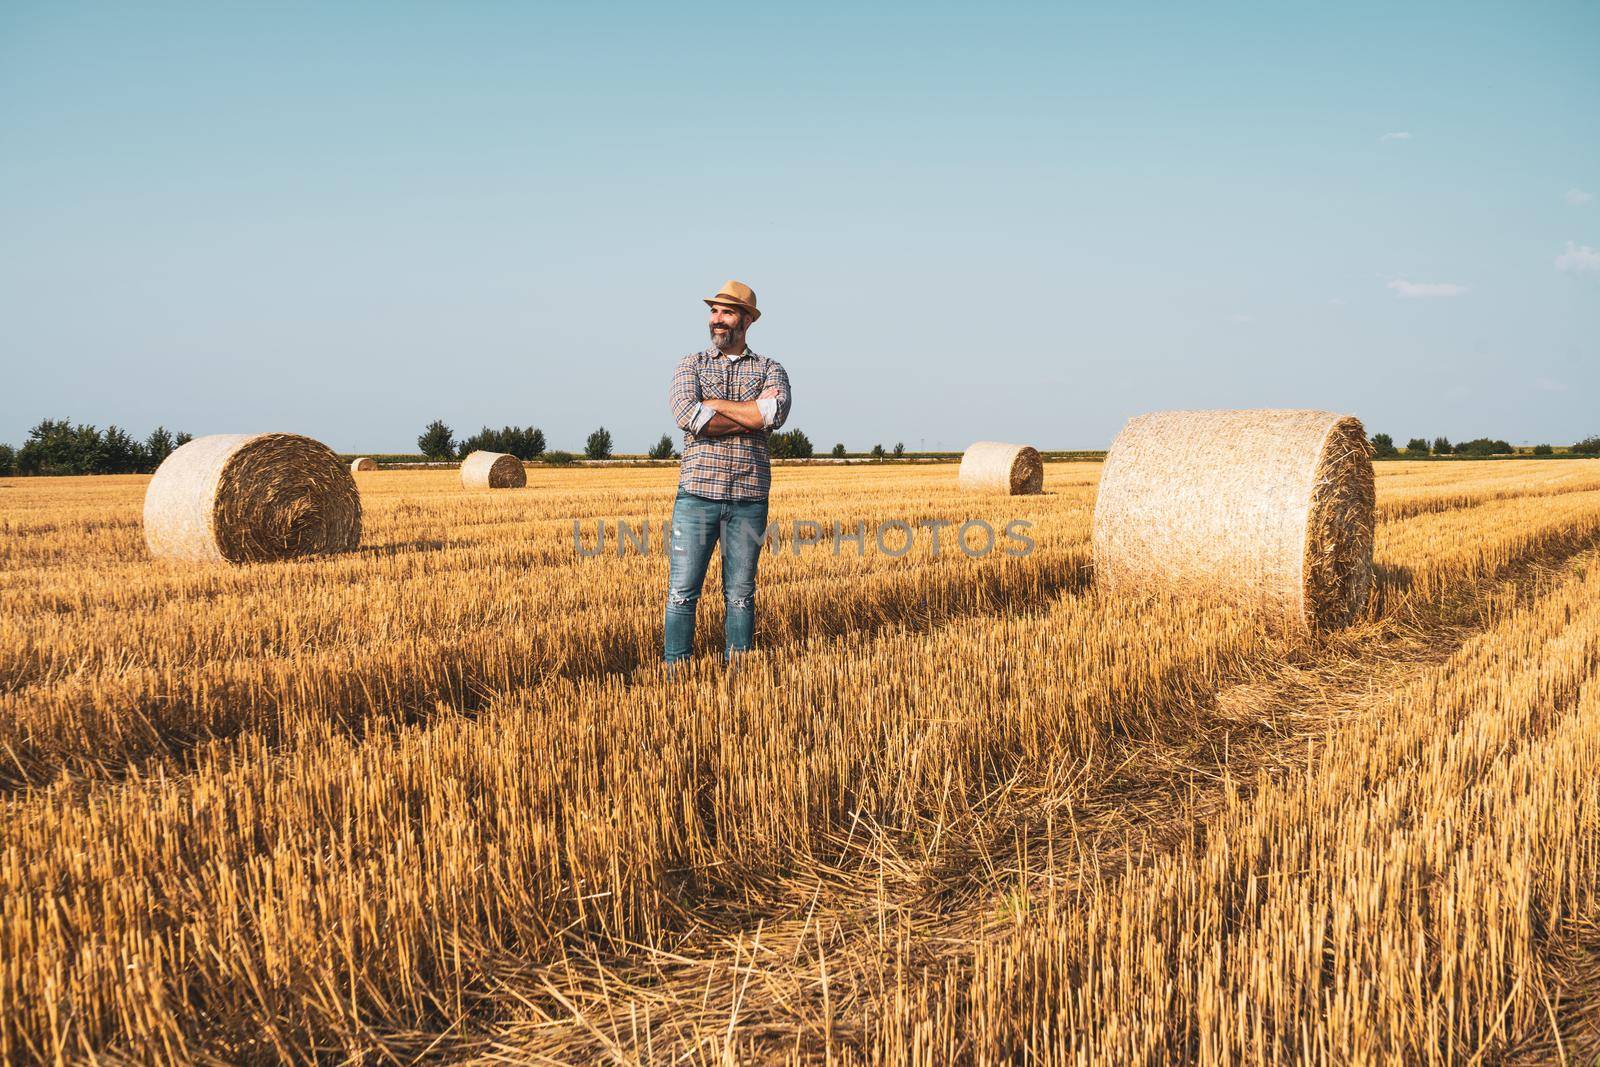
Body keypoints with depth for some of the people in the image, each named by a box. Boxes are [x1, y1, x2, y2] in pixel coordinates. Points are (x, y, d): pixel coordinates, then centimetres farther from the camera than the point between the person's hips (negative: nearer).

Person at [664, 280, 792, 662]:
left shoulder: (770, 369, 9)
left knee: (741, 594, 8)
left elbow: (776, 414, -14)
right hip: (697, 491, -1)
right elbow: (686, 416, -12)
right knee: (682, 591, -2)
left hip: (749, 498, 1)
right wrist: (752, 415, -9)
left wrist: (712, 403, -10)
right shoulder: (691, 365, 9)